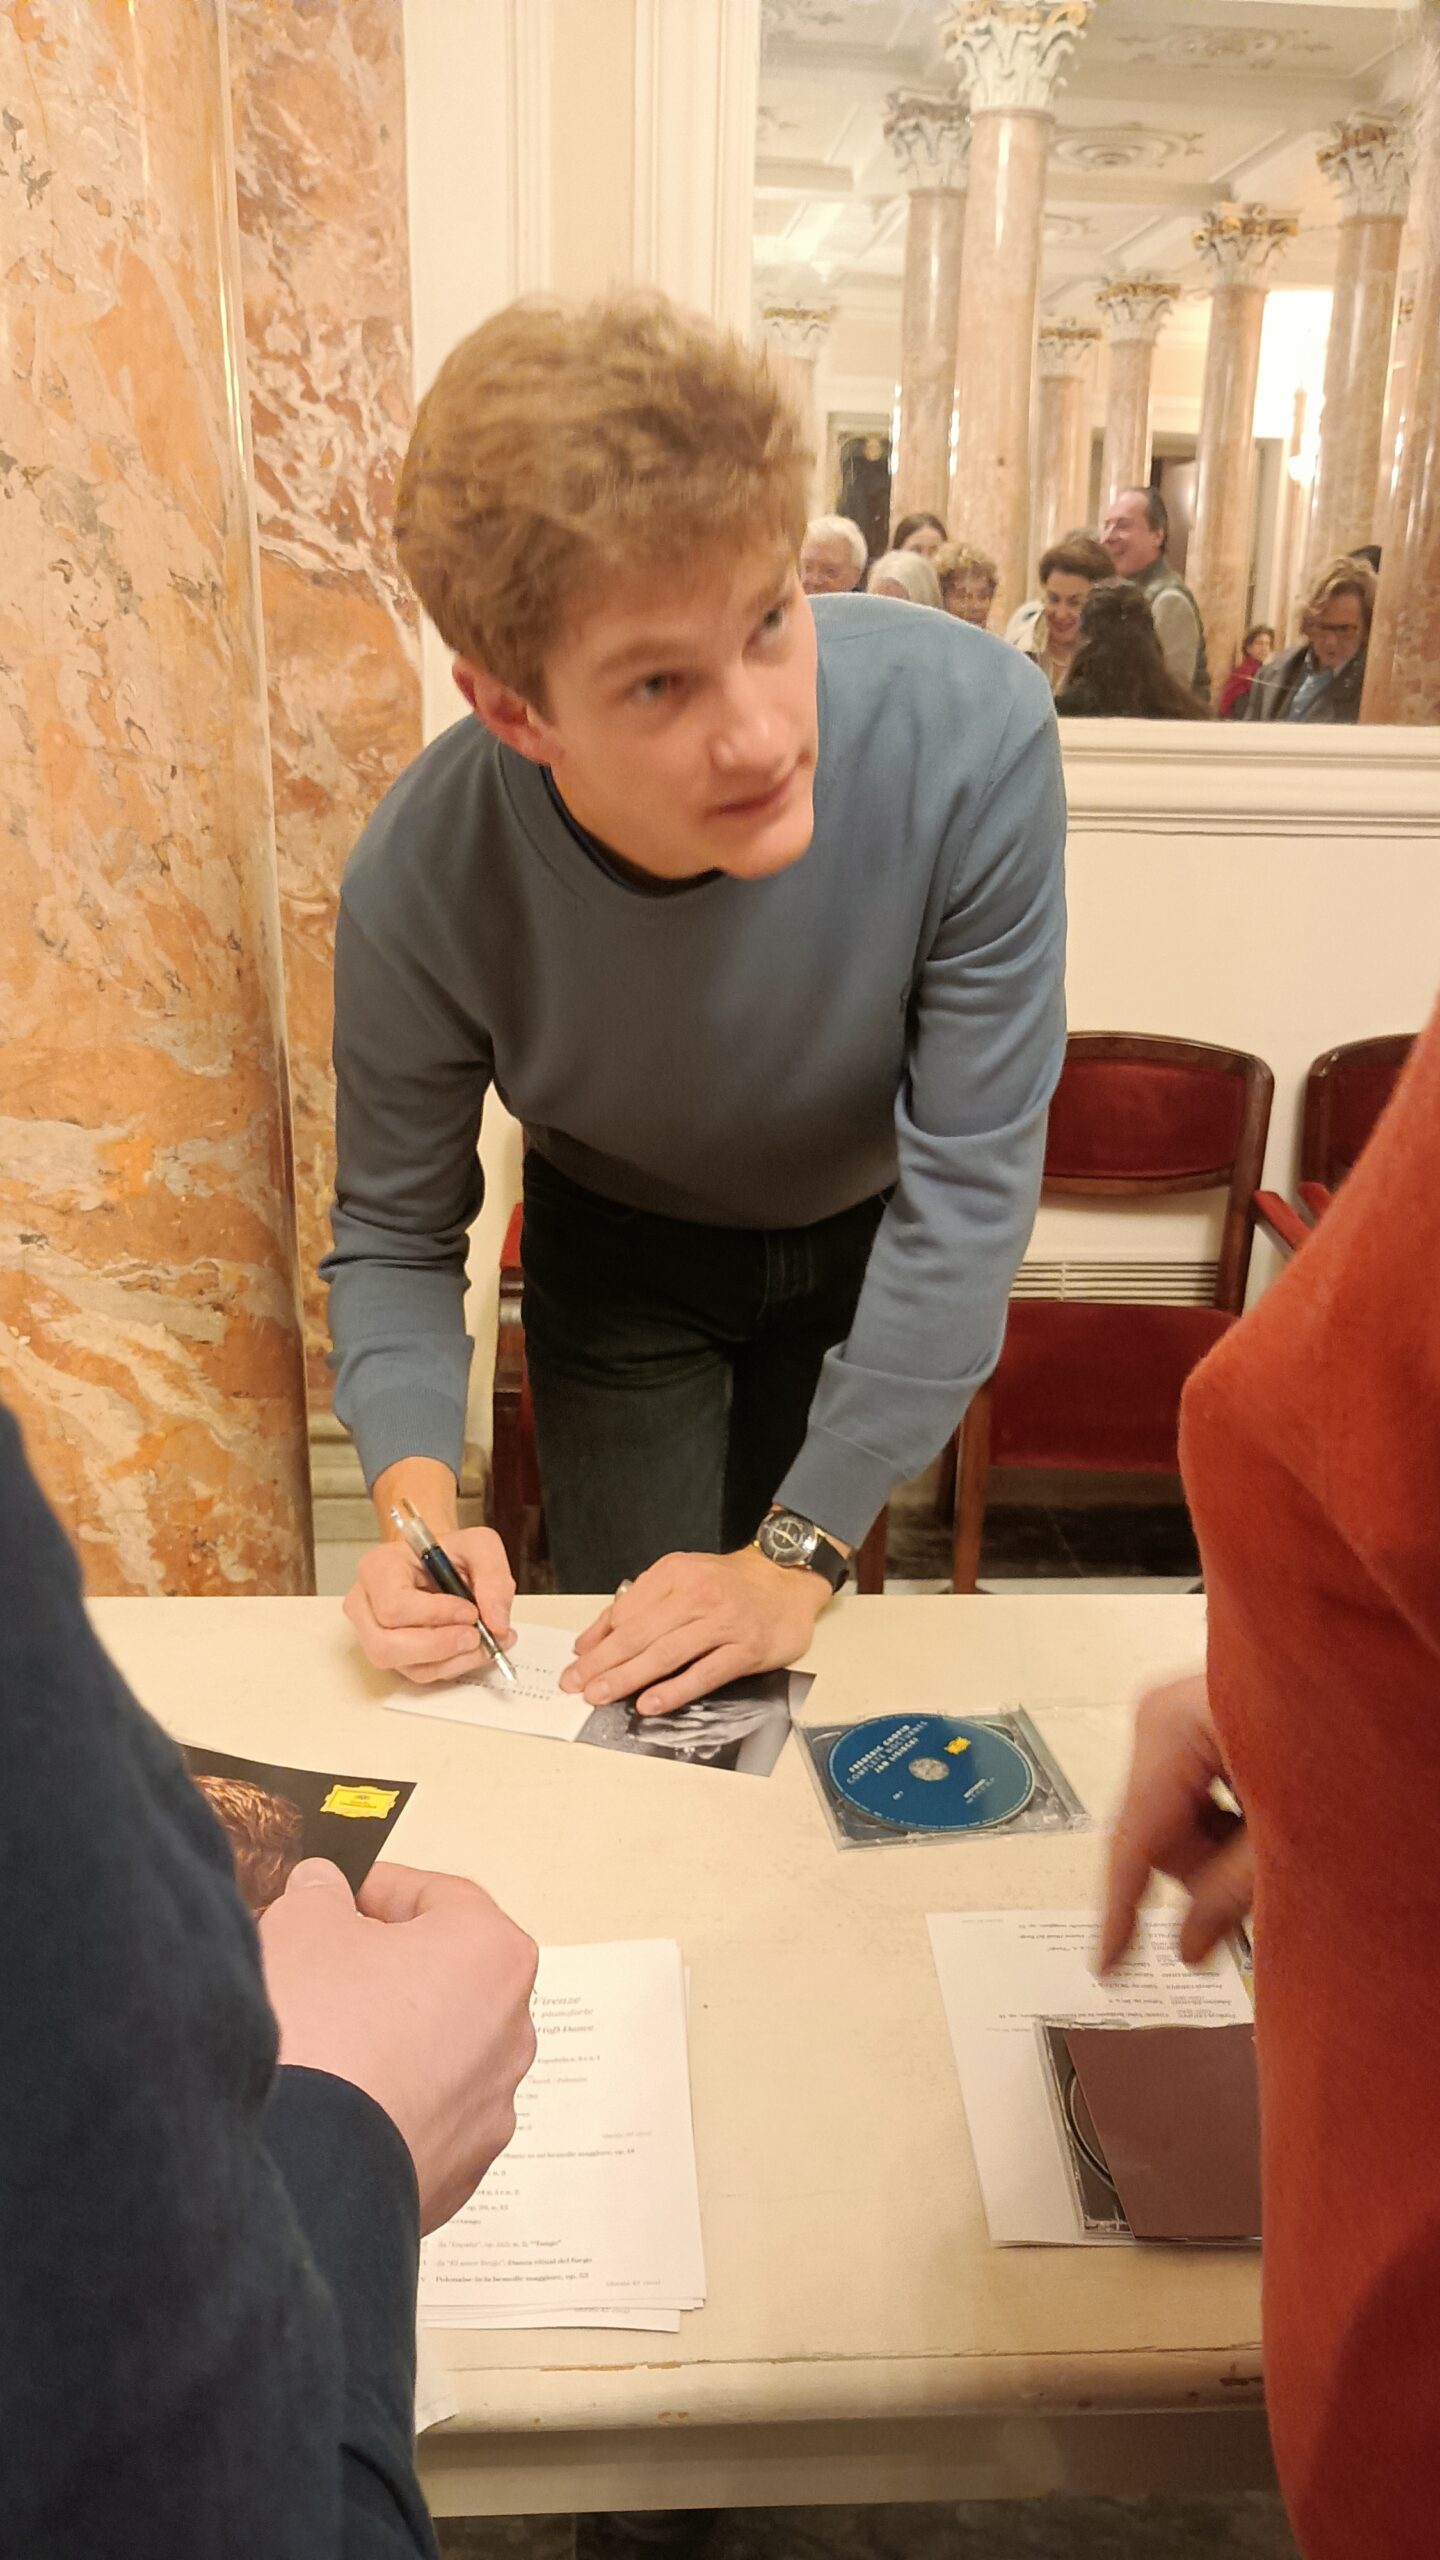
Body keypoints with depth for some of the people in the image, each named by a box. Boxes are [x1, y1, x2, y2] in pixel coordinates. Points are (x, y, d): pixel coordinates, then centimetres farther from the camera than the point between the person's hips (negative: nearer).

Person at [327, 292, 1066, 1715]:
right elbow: (392, 1233, -16)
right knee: (635, 1688, 5)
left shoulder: (972, 736, -37)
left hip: (868, 1241, 1)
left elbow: (970, 1189, -29)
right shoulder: (420, 884, -33)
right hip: (621, 1257, 0)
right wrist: (418, 1502, -35)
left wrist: (798, 1555, -26)